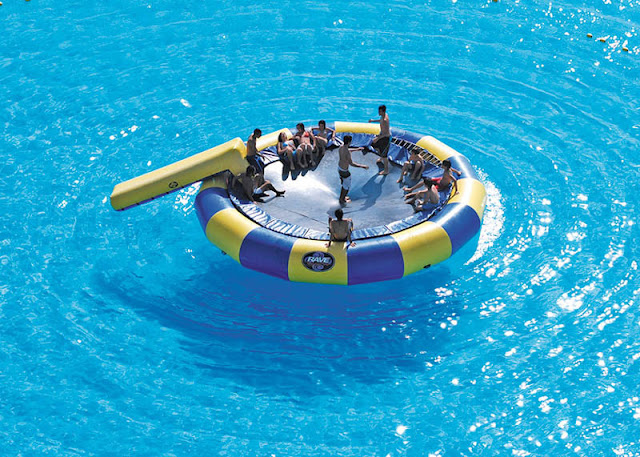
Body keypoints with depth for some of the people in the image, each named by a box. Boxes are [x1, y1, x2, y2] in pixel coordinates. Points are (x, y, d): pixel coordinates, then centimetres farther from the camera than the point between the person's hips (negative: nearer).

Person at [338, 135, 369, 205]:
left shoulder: (341, 146, -8)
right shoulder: (347, 152, -36)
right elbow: (351, 164, -35)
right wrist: (363, 166, -31)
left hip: (339, 167, 8)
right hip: (344, 171, -8)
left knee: (343, 183, 29)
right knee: (347, 186, 15)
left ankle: (342, 197, 47)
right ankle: (342, 200, 30)